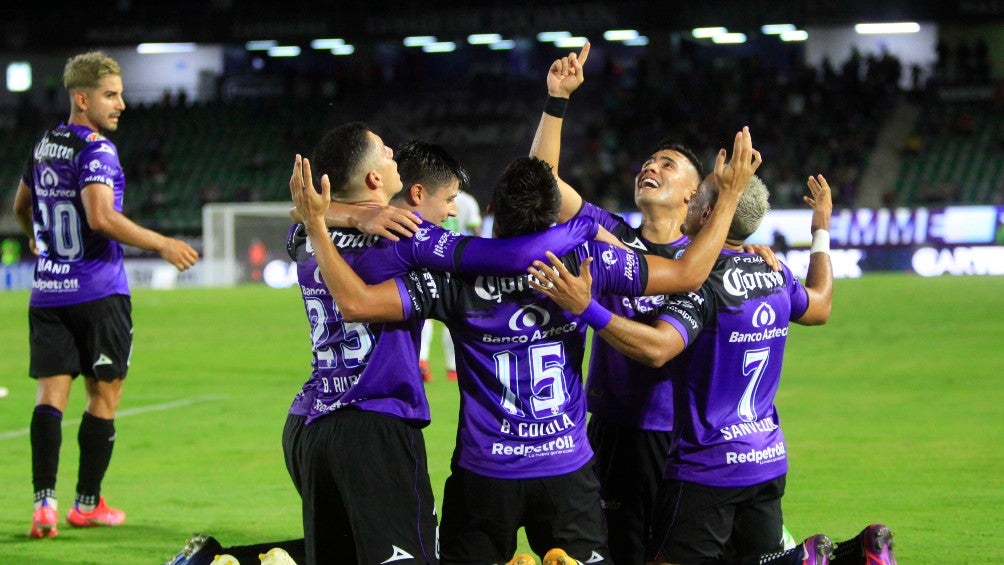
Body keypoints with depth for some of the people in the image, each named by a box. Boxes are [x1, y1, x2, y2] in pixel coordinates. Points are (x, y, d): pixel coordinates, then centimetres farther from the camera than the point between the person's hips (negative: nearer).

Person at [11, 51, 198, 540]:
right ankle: (87, 504, 12)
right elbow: (102, 218, -26)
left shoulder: (44, 147, 12)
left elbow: (21, 207, 28)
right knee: (104, 395, 7)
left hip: (47, 292, 6)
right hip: (97, 292, -6)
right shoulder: (96, 151, -13)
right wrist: (162, 245, -19)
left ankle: (44, 502, -13)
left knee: (51, 394, 0)